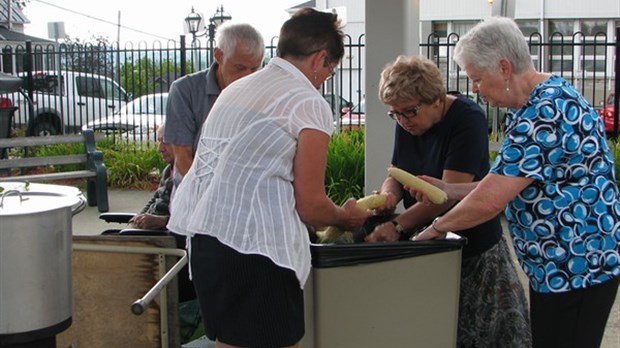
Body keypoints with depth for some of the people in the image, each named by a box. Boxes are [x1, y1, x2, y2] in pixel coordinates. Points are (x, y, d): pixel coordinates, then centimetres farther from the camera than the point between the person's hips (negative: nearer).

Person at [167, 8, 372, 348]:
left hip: (204, 236, 8)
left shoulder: (236, 88, 17)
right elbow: (310, 205, -4)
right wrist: (345, 216, 17)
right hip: (252, 248, -8)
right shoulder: (309, 103, -6)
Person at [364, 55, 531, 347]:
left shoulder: (467, 118, -18)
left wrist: (398, 225, -32)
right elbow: (396, 174, 6)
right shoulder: (406, 124, 4)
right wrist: (388, 196, -18)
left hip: (474, 252, -6)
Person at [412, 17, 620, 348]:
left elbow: (489, 201, -25)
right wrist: (447, 189, 6)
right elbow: (511, 184, 15)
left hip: (576, 268, -10)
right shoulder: (540, 102, 11)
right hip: (554, 265, 10)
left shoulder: (546, 112, -23)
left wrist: (436, 228, -9)